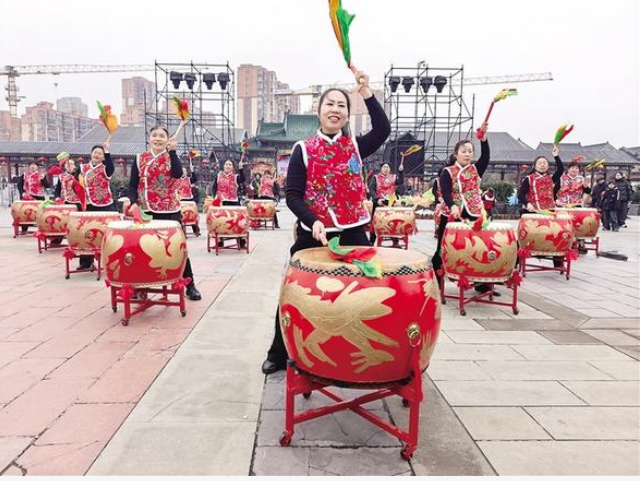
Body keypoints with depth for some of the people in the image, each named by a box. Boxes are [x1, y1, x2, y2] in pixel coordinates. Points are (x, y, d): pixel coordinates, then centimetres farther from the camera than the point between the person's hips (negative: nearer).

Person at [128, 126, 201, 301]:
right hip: (146, 211, 1)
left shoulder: (171, 157, 3)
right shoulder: (140, 159, 6)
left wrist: (172, 151, -21)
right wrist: (134, 203, -11)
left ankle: (190, 285, 11)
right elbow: (132, 185, 5)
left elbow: (178, 174, -19)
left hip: (170, 211, -1)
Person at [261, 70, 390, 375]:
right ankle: (279, 354, 25)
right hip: (313, 234, -1)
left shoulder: (355, 146, 6)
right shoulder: (303, 149, 0)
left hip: (352, 233, 1)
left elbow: (383, 130, -14)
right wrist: (313, 221, -21)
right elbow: (292, 195, -6)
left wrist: (366, 93, -20)